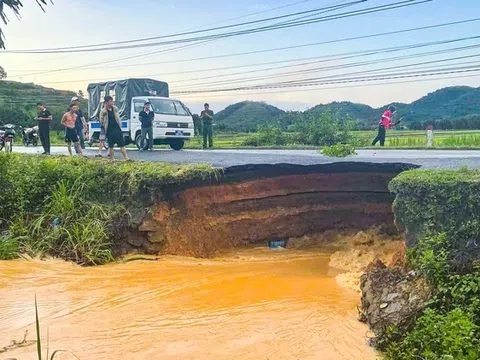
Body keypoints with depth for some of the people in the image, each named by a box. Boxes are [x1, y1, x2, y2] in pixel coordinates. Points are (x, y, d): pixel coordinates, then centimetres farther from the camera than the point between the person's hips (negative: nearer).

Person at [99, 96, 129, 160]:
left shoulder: (115, 108, 5)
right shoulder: (103, 111, -6)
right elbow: (101, 122, 2)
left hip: (117, 129, 3)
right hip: (110, 131, -3)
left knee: (122, 144, -1)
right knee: (111, 146, 5)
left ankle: (126, 158, -2)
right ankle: (112, 159, 15)